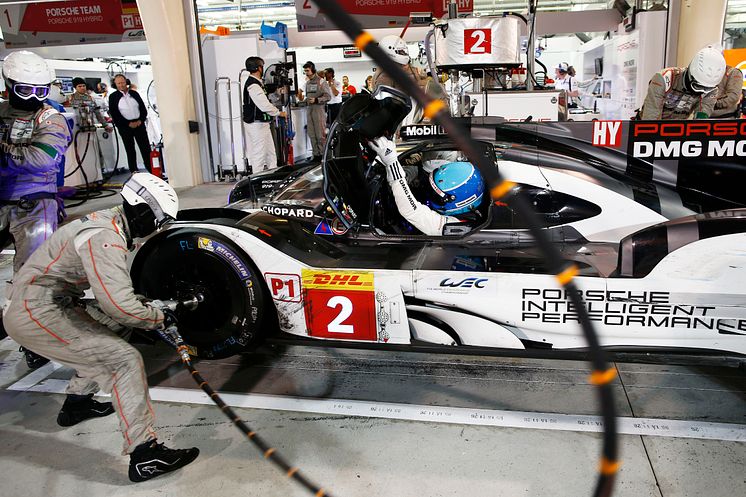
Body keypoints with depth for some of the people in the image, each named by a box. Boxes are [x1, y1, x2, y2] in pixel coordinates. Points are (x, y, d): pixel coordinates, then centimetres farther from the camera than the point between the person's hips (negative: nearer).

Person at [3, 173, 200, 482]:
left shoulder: (107, 222, 6)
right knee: (125, 360, -16)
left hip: (34, 304, 10)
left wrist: (147, 307, 13)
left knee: (102, 345, 26)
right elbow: (118, 305, -28)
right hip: (36, 316, -10)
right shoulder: (104, 238, -23)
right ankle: (144, 456, -16)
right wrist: (158, 317, -12)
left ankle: (76, 404, 43)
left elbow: (112, 287, 19)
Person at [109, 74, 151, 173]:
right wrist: (128, 124, -12)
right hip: (125, 127, -2)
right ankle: (134, 173, 6)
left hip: (139, 124, 2)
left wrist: (140, 120, -6)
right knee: (130, 151, 2)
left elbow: (143, 108, 11)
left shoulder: (134, 93, 11)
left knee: (146, 149, -1)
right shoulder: (113, 97, 2)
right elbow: (114, 114, -4)